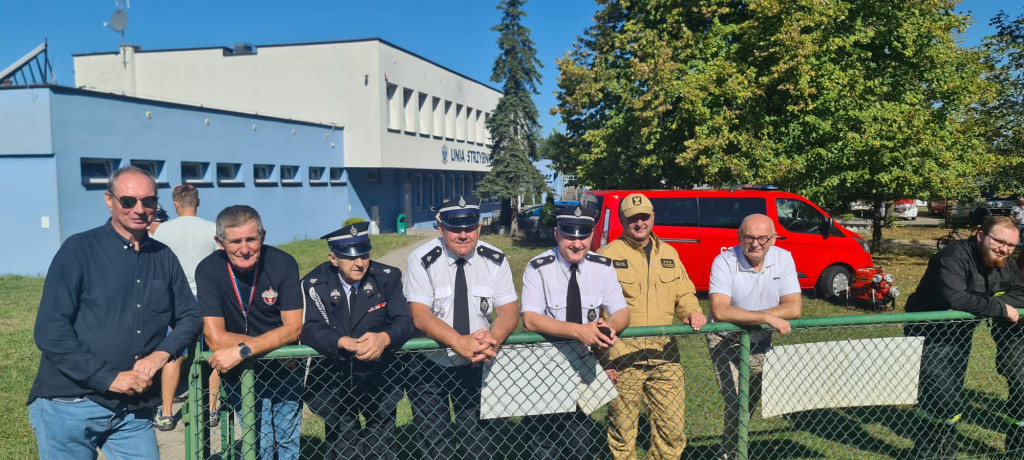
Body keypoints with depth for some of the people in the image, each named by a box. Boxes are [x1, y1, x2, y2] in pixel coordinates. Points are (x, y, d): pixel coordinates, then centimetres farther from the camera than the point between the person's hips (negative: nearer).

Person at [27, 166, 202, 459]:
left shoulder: (164, 257, 6)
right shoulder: (79, 250, -7)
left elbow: (190, 316, 9)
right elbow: (50, 331, -12)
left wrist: (162, 353, -10)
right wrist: (109, 378, -16)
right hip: (69, 407, -3)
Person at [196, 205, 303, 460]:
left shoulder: (283, 263, -17)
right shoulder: (208, 270, -18)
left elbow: (293, 328, -19)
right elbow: (216, 339, -21)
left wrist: (242, 350, -30)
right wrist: (275, 344, -20)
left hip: (286, 371, 1)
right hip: (240, 374, -1)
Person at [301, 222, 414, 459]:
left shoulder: (388, 277, -8)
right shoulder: (314, 283, -10)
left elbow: (405, 322, -15)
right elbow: (310, 330, -20)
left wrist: (383, 338, -37)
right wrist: (346, 343, -39)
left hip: (379, 378, 1)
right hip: (333, 380, 0)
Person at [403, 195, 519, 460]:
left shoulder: (495, 260, -8)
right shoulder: (422, 260, -15)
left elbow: (509, 312, -11)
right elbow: (420, 317, -23)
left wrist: (492, 339, -34)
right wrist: (461, 343, -39)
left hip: (476, 365, 2)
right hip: (429, 365, -1)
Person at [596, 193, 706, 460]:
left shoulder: (669, 254, 14)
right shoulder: (607, 255, -2)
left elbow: (684, 294, 17)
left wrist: (692, 312, -4)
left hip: (664, 356, 4)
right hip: (622, 356, -4)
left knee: (673, 428, 8)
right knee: (622, 430, 6)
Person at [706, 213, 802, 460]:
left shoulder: (783, 258, -11)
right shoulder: (724, 262, -22)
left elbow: (794, 308, -19)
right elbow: (720, 311, -34)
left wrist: (744, 316, -26)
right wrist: (767, 317, -35)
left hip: (761, 342, 5)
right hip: (726, 342, -4)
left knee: (751, 401, 18)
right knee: (736, 403, -12)